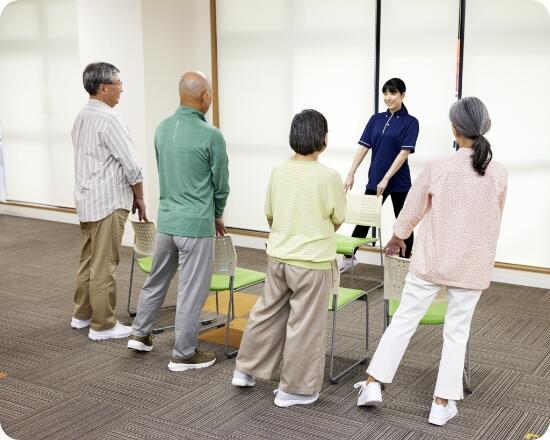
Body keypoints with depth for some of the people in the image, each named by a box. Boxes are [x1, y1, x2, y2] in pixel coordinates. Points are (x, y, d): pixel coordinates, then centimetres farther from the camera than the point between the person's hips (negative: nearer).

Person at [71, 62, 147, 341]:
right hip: (108, 202, -9)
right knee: (104, 266, -3)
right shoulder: (108, 119, -17)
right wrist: (139, 197, -2)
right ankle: (102, 325, 4)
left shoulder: (82, 117, 11)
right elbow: (131, 165, -17)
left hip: (86, 199, 9)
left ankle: (82, 315, 27)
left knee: (88, 260, 17)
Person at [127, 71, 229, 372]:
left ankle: (140, 334, 34)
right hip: (196, 224, -6)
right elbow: (221, 184, -5)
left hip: (166, 219, 7)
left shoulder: (162, 129, 4)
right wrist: (217, 216, 15)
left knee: (156, 280, 22)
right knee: (192, 290, 4)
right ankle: (183, 355, 13)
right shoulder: (210, 136, -15)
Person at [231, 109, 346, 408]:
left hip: (277, 257, 6)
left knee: (267, 312, 21)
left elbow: (269, 215, 9)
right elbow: (338, 220, -2)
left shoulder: (278, 171, -1)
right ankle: (294, 389, 18)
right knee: (305, 324, 7)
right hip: (311, 261, -5)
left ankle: (245, 370, 32)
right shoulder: (328, 176, -15)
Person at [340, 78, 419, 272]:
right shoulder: (376, 119, 6)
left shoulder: (410, 122, -8)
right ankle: (349, 257, 23)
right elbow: (363, 147, 2)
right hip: (374, 179, 4)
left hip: (399, 182, -4)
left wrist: (386, 179, -20)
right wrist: (351, 174, -5)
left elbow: (404, 152, -15)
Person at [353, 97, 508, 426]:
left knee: (404, 320, 11)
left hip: (431, 261, -1)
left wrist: (396, 239, 19)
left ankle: (373, 384, 16)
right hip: (472, 266, 2)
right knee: (457, 332, 11)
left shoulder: (438, 168, -13)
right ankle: (443, 404, 17)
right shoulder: (499, 174, -6)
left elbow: (411, 213, -1)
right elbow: (494, 223, 8)